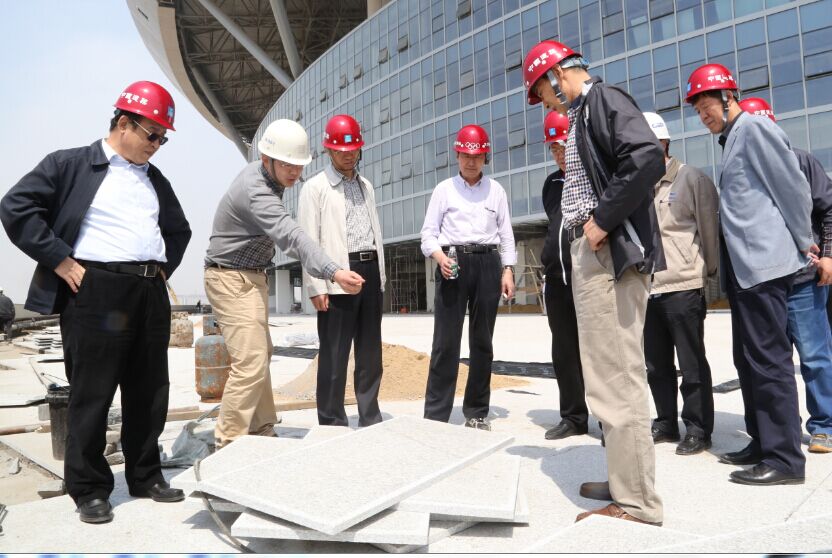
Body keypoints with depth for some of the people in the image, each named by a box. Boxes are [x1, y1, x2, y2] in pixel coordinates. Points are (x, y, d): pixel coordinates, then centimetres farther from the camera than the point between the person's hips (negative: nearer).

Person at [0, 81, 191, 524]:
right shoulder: (70, 164, 1)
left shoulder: (156, 180, 17)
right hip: (95, 292, -5)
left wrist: (164, 267, 13)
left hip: (151, 294, 6)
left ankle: (146, 477, 26)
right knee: (92, 396, 3)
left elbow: (179, 230, 29)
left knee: (150, 393, 11)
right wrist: (62, 262, -11)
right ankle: (89, 489, 18)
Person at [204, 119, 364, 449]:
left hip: (252, 276, 10)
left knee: (261, 355, 14)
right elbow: (292, 237, -43)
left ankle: (261, 431, 24)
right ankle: (229, 445, -7)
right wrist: (333, 273, -55)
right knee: (250, 363, -16)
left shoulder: (264, 174, 3)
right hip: (232, 279, -10)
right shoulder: (256, 192, -27)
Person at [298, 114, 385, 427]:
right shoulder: (315, 187, 1)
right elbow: (308, 239, -6)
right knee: (334, 355, 0)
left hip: (370, 272, 6)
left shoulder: (366, 186, 18)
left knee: (370, 353, 11)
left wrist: (380, 275, 13)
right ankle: (333, 424, 11)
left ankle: (371, 421, 22)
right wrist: (316, 286, -14)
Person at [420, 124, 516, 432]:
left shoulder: (495, 189, 13)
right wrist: (440, 257, -15)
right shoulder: (444, 188, 8)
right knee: (445, 340, -6)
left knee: (482, 340, 6)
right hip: (453, 263, -2)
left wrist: (508, 270, 2)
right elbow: (429, 232, 4)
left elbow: (506, 233, 11)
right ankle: (436, 414, -1)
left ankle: (477, 412, 16)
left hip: (487, 263, 2)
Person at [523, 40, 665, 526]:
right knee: (611, 375, 14)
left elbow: (648, 158, -22)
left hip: (611, 255, -10)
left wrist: (603, 221, -18)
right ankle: (626, 480, 26)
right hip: (592, 255, 10)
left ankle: (638, 502, 4)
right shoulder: (583, 114, 23)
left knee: (616, 378, -7)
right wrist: (585, 229, 9)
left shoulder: (604, 99, -6)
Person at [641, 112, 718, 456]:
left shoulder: (691, 179, -4)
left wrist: (709, 271, 0)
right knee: (656, 365, 14)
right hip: (647, 290, 6)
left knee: (691, 364, 4)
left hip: (682, 288, -6)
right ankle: (666, 423, 28)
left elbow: (710, 228, -4)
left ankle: (698, 430, 17)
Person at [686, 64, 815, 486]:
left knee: (768, 360, -6)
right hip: (743, 266, 10)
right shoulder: (733, 139, 20)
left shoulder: (753, 128, -7)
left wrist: (803, 243, -1)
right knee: (748, 360, 13)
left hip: (764, 264, -10)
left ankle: (785, 459, 1)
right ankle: (763, 444, 22)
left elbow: (794, 186, -9)